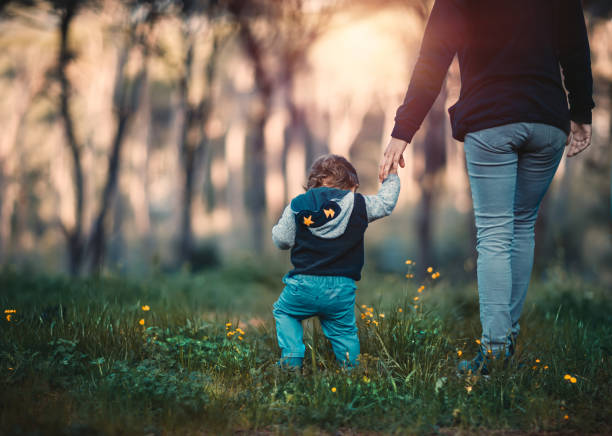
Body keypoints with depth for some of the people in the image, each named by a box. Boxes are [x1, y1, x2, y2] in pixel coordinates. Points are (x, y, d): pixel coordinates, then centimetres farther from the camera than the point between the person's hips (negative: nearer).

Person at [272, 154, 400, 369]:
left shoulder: (297, 206, 3)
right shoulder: (358, 204, 2)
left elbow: (281, 240, 7)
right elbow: (386, 203, 18)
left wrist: (284, 219, 29)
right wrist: (391, 176, 36)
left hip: (304, 286, 0)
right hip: (342, 289, 0)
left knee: (283, 311, 25)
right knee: (344, 331, 18)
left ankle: (292, 359, 12)